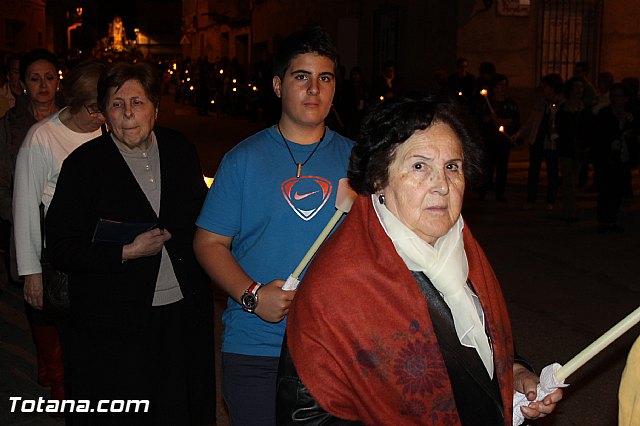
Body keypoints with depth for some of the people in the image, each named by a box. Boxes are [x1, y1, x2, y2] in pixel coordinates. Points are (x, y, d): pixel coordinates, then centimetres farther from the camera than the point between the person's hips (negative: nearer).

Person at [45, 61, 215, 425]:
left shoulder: (180, 150, 5)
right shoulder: (84, 163, -7)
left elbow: (202, 216, 20)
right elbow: (60, 248, -10)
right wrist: (127, 252, -19)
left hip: (184, 315, 4)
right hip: (115, 326, -3)